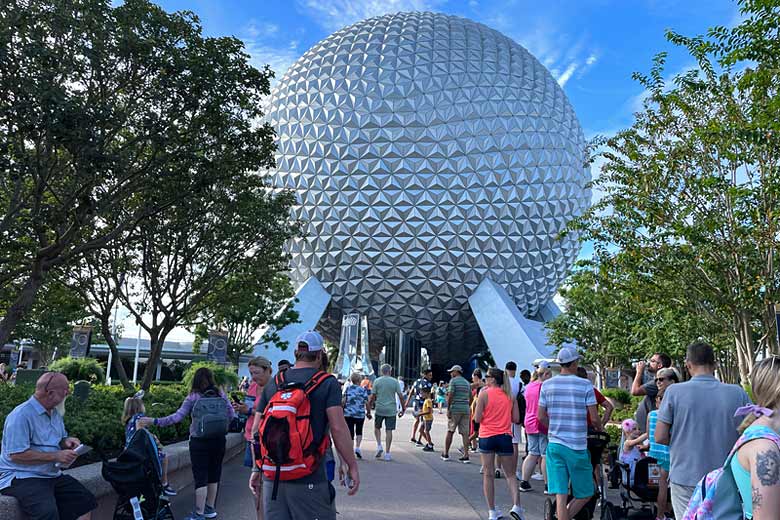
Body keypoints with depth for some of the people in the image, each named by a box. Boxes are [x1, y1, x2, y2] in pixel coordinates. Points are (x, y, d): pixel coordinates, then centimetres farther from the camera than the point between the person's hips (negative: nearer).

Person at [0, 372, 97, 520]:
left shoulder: (55, 413, 11)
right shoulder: (21, 415, -19)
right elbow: (16, 455, -23)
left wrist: (67, 442, 0)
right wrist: (55, 456, -21)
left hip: (52, 475, 9)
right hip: (21, 477, -9)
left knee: (86, 501, 0)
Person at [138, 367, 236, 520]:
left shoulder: (193, 397, -7)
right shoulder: (221, 394, 0)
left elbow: (178, 416, -16)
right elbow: (231, 415, 1)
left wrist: (154, 421, -15)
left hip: (199, 442, -3)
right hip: (218, 440, 3)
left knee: (201, 477, 3)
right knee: (213, 474, 15)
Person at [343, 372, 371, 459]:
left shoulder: (347, 388, 2)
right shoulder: (363, 390, -2)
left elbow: (343, 401, -4)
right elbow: (366, 403, -3)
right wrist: (368, 413, 9)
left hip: (348, 414, 1)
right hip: (360, 414, -1)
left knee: (350, 432, 6)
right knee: (359, 431, 17)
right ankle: (357, 447, 0)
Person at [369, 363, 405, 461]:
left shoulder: (377, 381, 0)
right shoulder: (395, 381, 0)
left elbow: (372, 397, -3)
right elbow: (400, 396, -3)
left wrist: (368, 409, 5)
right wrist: (403, 409, 6)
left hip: (379, 409, 0)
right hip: (391, 410, 0)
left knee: (377, 427, 20)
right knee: (389, 430, 4)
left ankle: (379, 445, 4)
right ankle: (387, 454, 5)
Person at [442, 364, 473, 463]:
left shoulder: (453, 381, -6)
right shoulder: (467, 382, 15)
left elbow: (450, 395, -14)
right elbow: (471, 397, 16)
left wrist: (448, 409, -12)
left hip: (455, 409, -5)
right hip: (466, 409, 5)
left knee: (450, 432, 6)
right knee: (465, 433, 4)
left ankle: (445, 454, 13)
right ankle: (466, 456, 0)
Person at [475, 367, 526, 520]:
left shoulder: (484, 394, -7)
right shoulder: (509, 396, 4)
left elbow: (478, 419, -8)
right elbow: (516, 419, 3)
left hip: (487, 437, -2)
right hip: (504, 437, 2)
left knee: (488, 475, 8)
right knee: (510, 474, 13)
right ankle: (516, 506, -3)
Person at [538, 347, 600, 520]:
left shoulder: (547, 385, 3)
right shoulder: (585, 385, -6)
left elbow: (541, 416, 5)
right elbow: (594, 418, -6)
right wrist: (599, 429, 16)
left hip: (554, 445, 3)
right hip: (577, 446, -3)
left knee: (560, 496, 4)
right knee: (585, 495, 14)